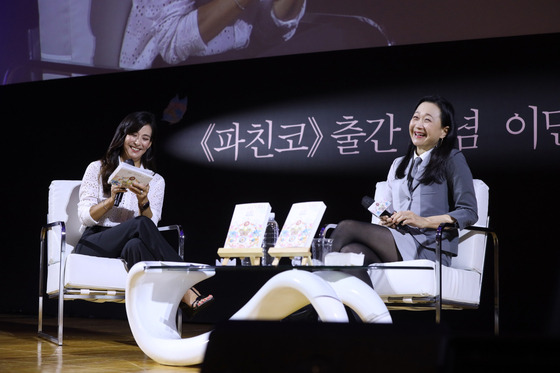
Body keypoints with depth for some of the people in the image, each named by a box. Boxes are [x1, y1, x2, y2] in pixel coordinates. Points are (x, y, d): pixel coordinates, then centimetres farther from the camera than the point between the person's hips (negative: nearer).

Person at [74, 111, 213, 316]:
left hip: (129, 251, 2)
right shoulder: (97, 169, 9)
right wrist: (111, 200, -17)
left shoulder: (156, 181, 15)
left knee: (135, 245, -39)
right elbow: (85, 216, -1)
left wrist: (143, 201, -18)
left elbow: (151, 223, 1)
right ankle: (186, 292, -38)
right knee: (140, 225, -33)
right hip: (94, 245, -2)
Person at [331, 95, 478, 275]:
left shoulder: (452, 160, 10)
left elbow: (469, 213, 1)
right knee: (352, 250, -32)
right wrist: (385, 220, 2)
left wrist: (424, 221, -11)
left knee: (347, 227, -24)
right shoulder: (398, 164, 29)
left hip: (429, 249, -5)